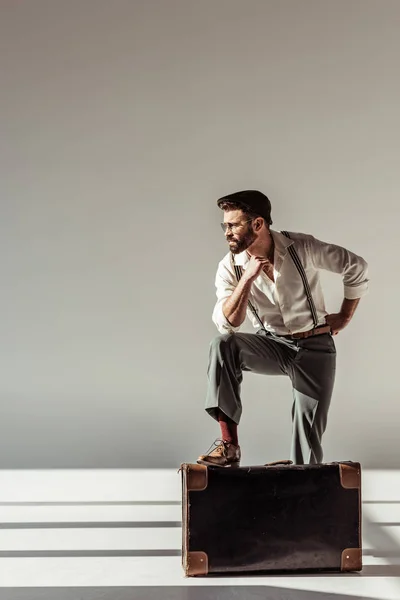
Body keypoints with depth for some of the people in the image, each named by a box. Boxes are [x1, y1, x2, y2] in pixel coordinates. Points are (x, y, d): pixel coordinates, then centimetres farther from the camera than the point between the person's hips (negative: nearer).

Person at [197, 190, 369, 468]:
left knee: (308, 437, -4)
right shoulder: (230, 267, -9)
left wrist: (344, 317, 2)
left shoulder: (301, 247, -14)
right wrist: (246, 279, -29)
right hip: (272, 345, 1)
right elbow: (227, 324, -18)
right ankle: (229, 444, -28)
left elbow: (357, 267, -4)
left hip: (315, 348, -1)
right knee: (224, 345, -29)